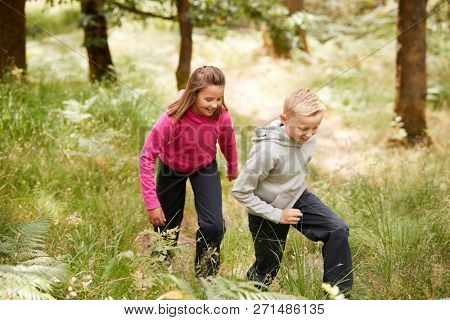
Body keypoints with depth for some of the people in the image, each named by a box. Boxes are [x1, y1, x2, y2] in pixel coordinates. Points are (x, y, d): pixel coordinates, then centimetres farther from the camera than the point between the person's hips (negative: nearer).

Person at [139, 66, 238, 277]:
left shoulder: (221, 115, -28)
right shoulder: (172, 119, -38)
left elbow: (228, 142, -3)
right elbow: (147, 158, -32)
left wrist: (233, 168, 17)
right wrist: (152, 204, -32)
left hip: (205, 168, 2)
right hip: (172, 168, -2)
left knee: (214, 225, -13)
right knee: (167, 225, 13)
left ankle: (205, 277, 13)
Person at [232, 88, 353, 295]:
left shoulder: (307, 136, -14)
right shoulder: (267, 150, -33)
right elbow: (240, 191, -25)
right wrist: (277, 215, -22)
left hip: (297, 197, 5)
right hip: (268, 210, -5)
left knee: (338, 230, -13)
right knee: (267, 269, 8)